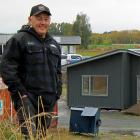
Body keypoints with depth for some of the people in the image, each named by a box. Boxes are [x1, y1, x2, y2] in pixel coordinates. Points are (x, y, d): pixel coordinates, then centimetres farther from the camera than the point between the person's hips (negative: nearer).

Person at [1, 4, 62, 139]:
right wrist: (19, 91, -15)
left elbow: (58, 71, 26)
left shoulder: (54, 44, 19)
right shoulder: (18, 40, -4)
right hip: (27, 97, -7)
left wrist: (57, 92, 14)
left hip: (48, 100, 7)